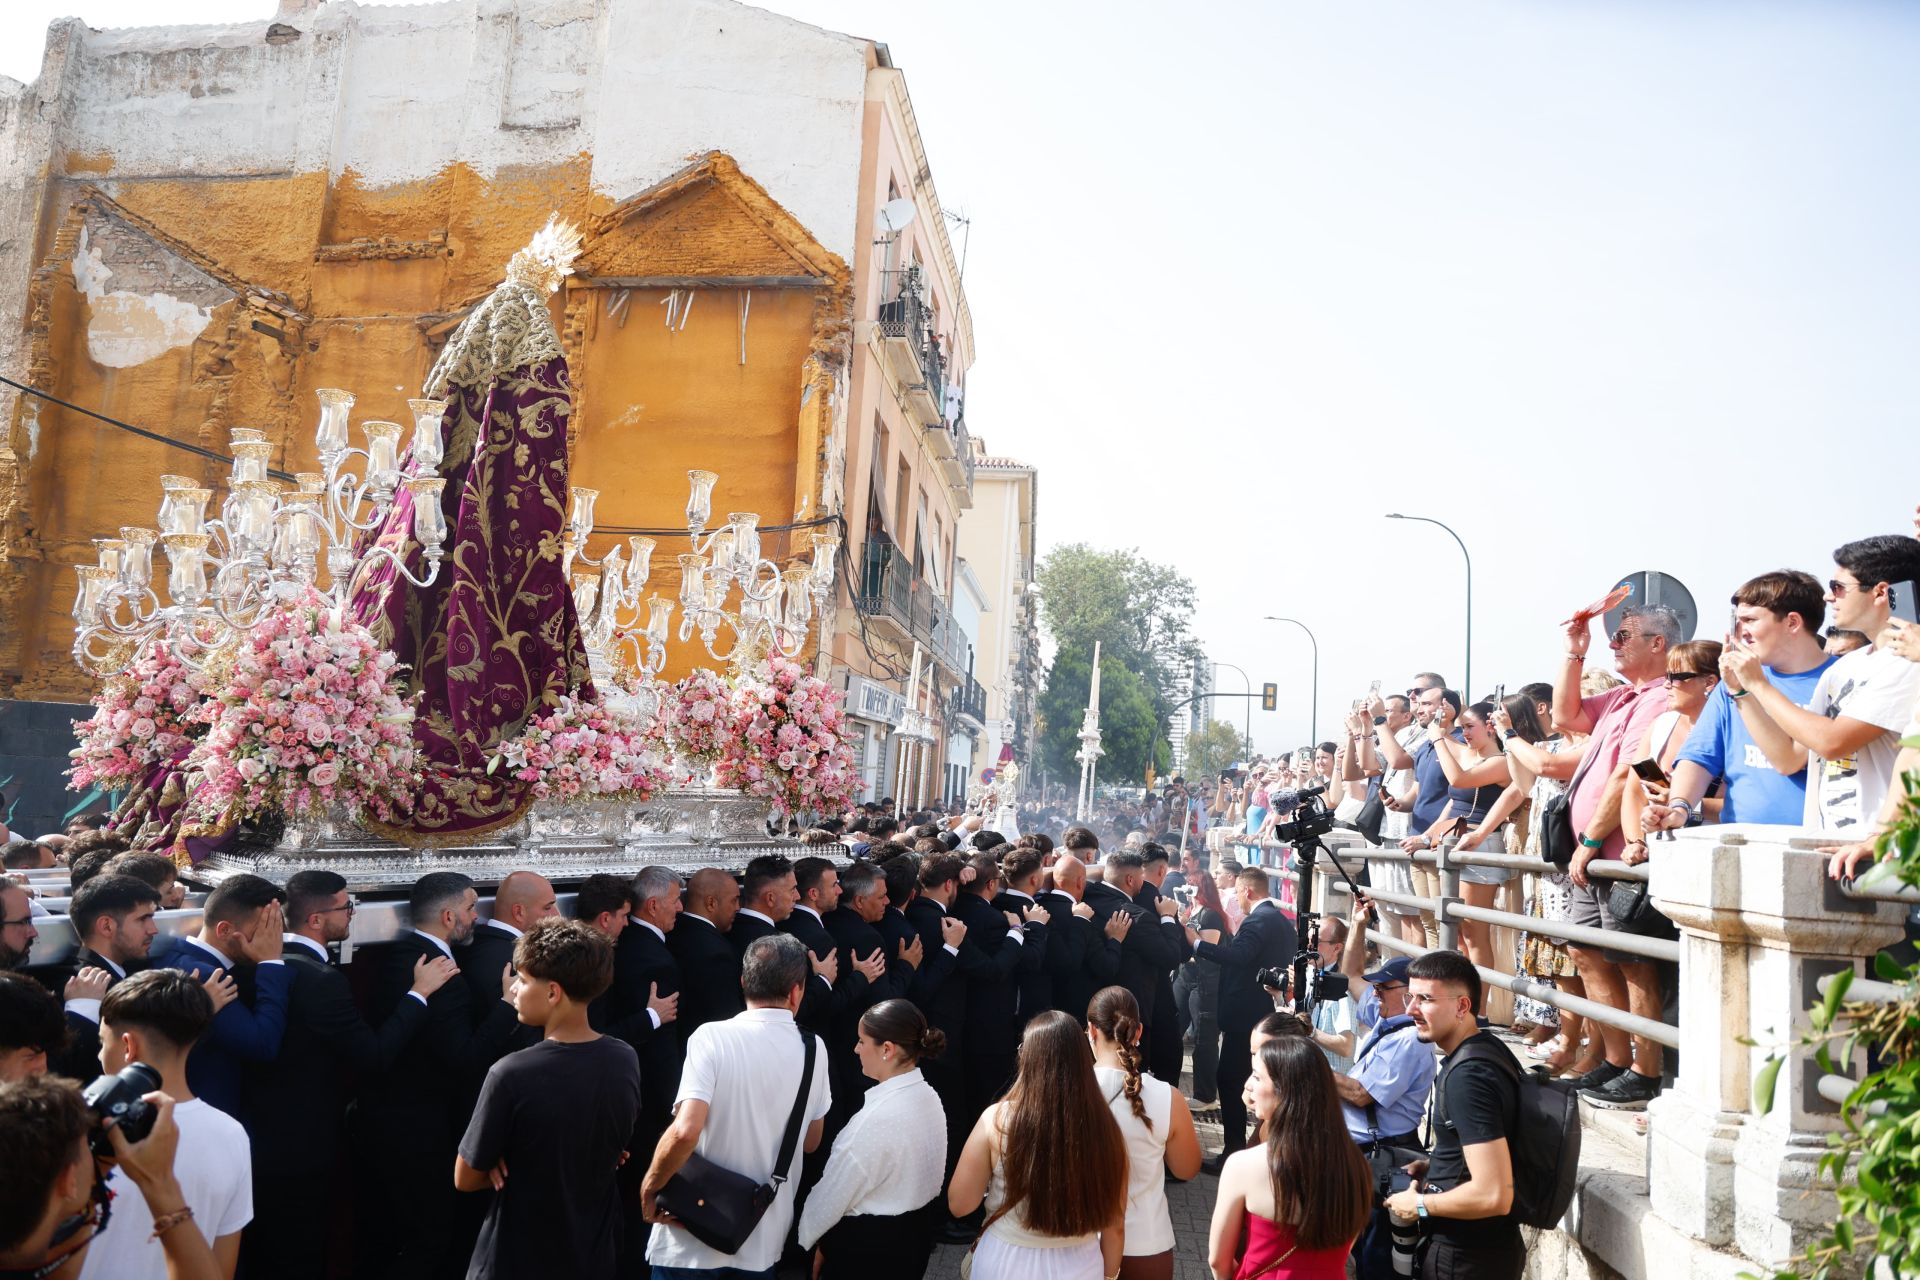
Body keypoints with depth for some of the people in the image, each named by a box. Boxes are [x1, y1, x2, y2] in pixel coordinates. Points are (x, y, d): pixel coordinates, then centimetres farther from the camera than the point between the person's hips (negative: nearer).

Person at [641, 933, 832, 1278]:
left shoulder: (712, 1037, -17)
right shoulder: (813, 1050, -5)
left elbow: (685, 1131, -27)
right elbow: (810, 1142, 6)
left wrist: (650, 1186, -11)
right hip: (765, 1239, 3)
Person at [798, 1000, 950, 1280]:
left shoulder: (877, 1118, -31)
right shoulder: (928, 1096, -6)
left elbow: (833, 1193, -19)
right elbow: (899, 1175, 3)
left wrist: (803, 1236, -3)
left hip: (867, 1245, -8)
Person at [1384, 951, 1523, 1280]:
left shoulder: (1467, 1076, -27)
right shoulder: (1485, 1047, 3)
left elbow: (1494, 1195, -31)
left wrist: (1419, 1204, -18)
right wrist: (1433, 1165, 14)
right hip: (1487, 1243, 9)